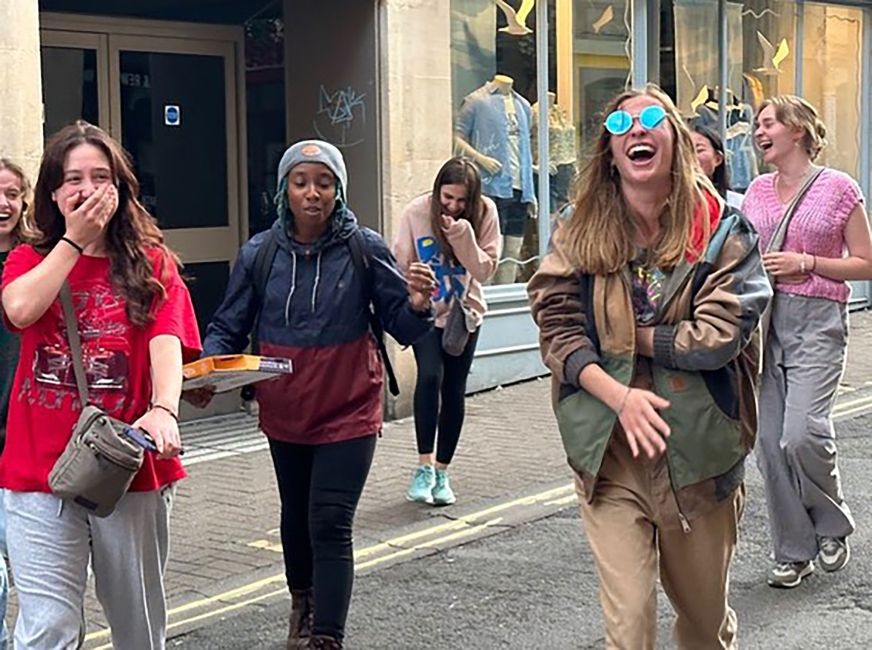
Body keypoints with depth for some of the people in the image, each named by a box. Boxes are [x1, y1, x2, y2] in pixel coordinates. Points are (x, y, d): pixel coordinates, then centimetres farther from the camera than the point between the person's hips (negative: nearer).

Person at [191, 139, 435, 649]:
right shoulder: (259, 253, -5)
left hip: (349, 412, -3)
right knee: (296, 515, 22)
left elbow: (402, 327, -7)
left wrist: (417, 307, -29)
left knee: (330, 526, -9)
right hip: (284, 413, 3)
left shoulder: (365, 249, -10)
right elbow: (229, 328, 0)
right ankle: (303, 603, 47)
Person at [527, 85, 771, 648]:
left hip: (698, 451, 0)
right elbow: (557, 328, -6)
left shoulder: (722, 230, -4)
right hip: (609, 452, 0)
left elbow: (720, 334, -14)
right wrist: (620, 396, -19)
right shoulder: (582, 233, 1)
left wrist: (628, 337, -9)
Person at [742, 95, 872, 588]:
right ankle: (794, 552, 16)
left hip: (817, 320, -5)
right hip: (764, 319, 5)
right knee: (771, 440, 3)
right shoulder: (758, 190, 12)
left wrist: (805, 263, -11)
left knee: (803, 432, -17)